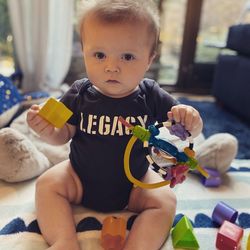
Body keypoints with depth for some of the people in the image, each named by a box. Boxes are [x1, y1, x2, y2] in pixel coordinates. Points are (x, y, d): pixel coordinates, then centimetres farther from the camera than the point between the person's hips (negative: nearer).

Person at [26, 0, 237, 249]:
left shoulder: (151, 96, -15)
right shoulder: (79, 93, -14)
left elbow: (185, 129, -7)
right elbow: (64, 134, -5)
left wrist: (191, 121, -31)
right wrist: (47, 131, -28)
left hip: (133, 183, 0)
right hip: (80, 177, 1)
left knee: (165, 201, -16)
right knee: (47, 184, -14)